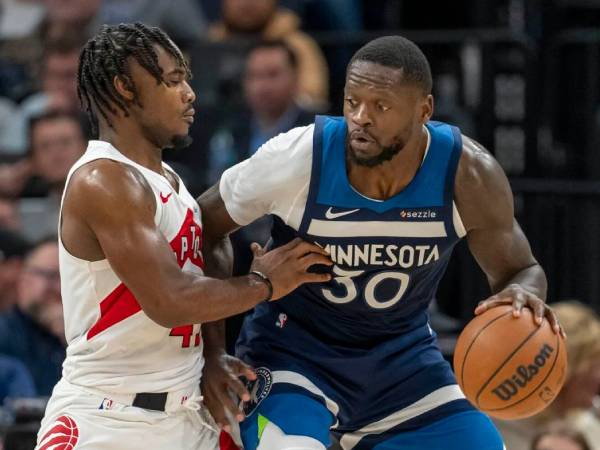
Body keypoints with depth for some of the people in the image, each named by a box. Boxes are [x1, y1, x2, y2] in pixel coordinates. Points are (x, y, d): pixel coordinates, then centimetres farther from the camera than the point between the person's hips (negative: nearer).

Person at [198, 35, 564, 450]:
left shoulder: (468, 174, -18)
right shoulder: (298, 159, -24)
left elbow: (520, 270, -2)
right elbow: (201, 230, -8)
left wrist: (523, 295, -28)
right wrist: (211, 349, -15)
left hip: (402, 356, 3)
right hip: (293, 351, -3)